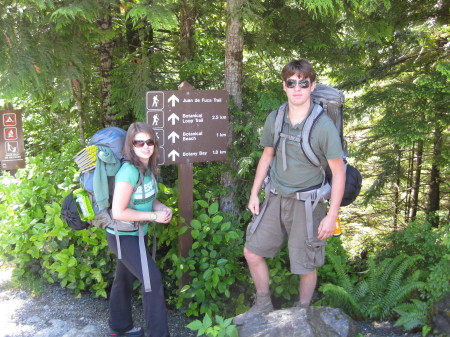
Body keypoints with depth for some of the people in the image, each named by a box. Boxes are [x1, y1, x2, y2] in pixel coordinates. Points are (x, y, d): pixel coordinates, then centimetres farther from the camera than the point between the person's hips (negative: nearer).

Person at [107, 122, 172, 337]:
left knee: (125, 279, 22)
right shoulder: (129, 171, -27)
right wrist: (154, 216, -22)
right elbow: (118, 212, -28)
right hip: (123, 237, -8)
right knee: (153, 279, -12)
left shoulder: (148, 167, -2)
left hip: (138, 234, 9)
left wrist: (160, 207, -7)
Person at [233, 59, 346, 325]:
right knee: (252, 251, 10)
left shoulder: (323, 125, -16)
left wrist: (331, 216, -15)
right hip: (276, 199, 5)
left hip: (307, 203, -5)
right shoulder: (275, 119, -2)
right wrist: (254, 193, 10)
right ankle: (264, 307, 32)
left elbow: (339, 171, -13)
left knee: (306, 266, 7)